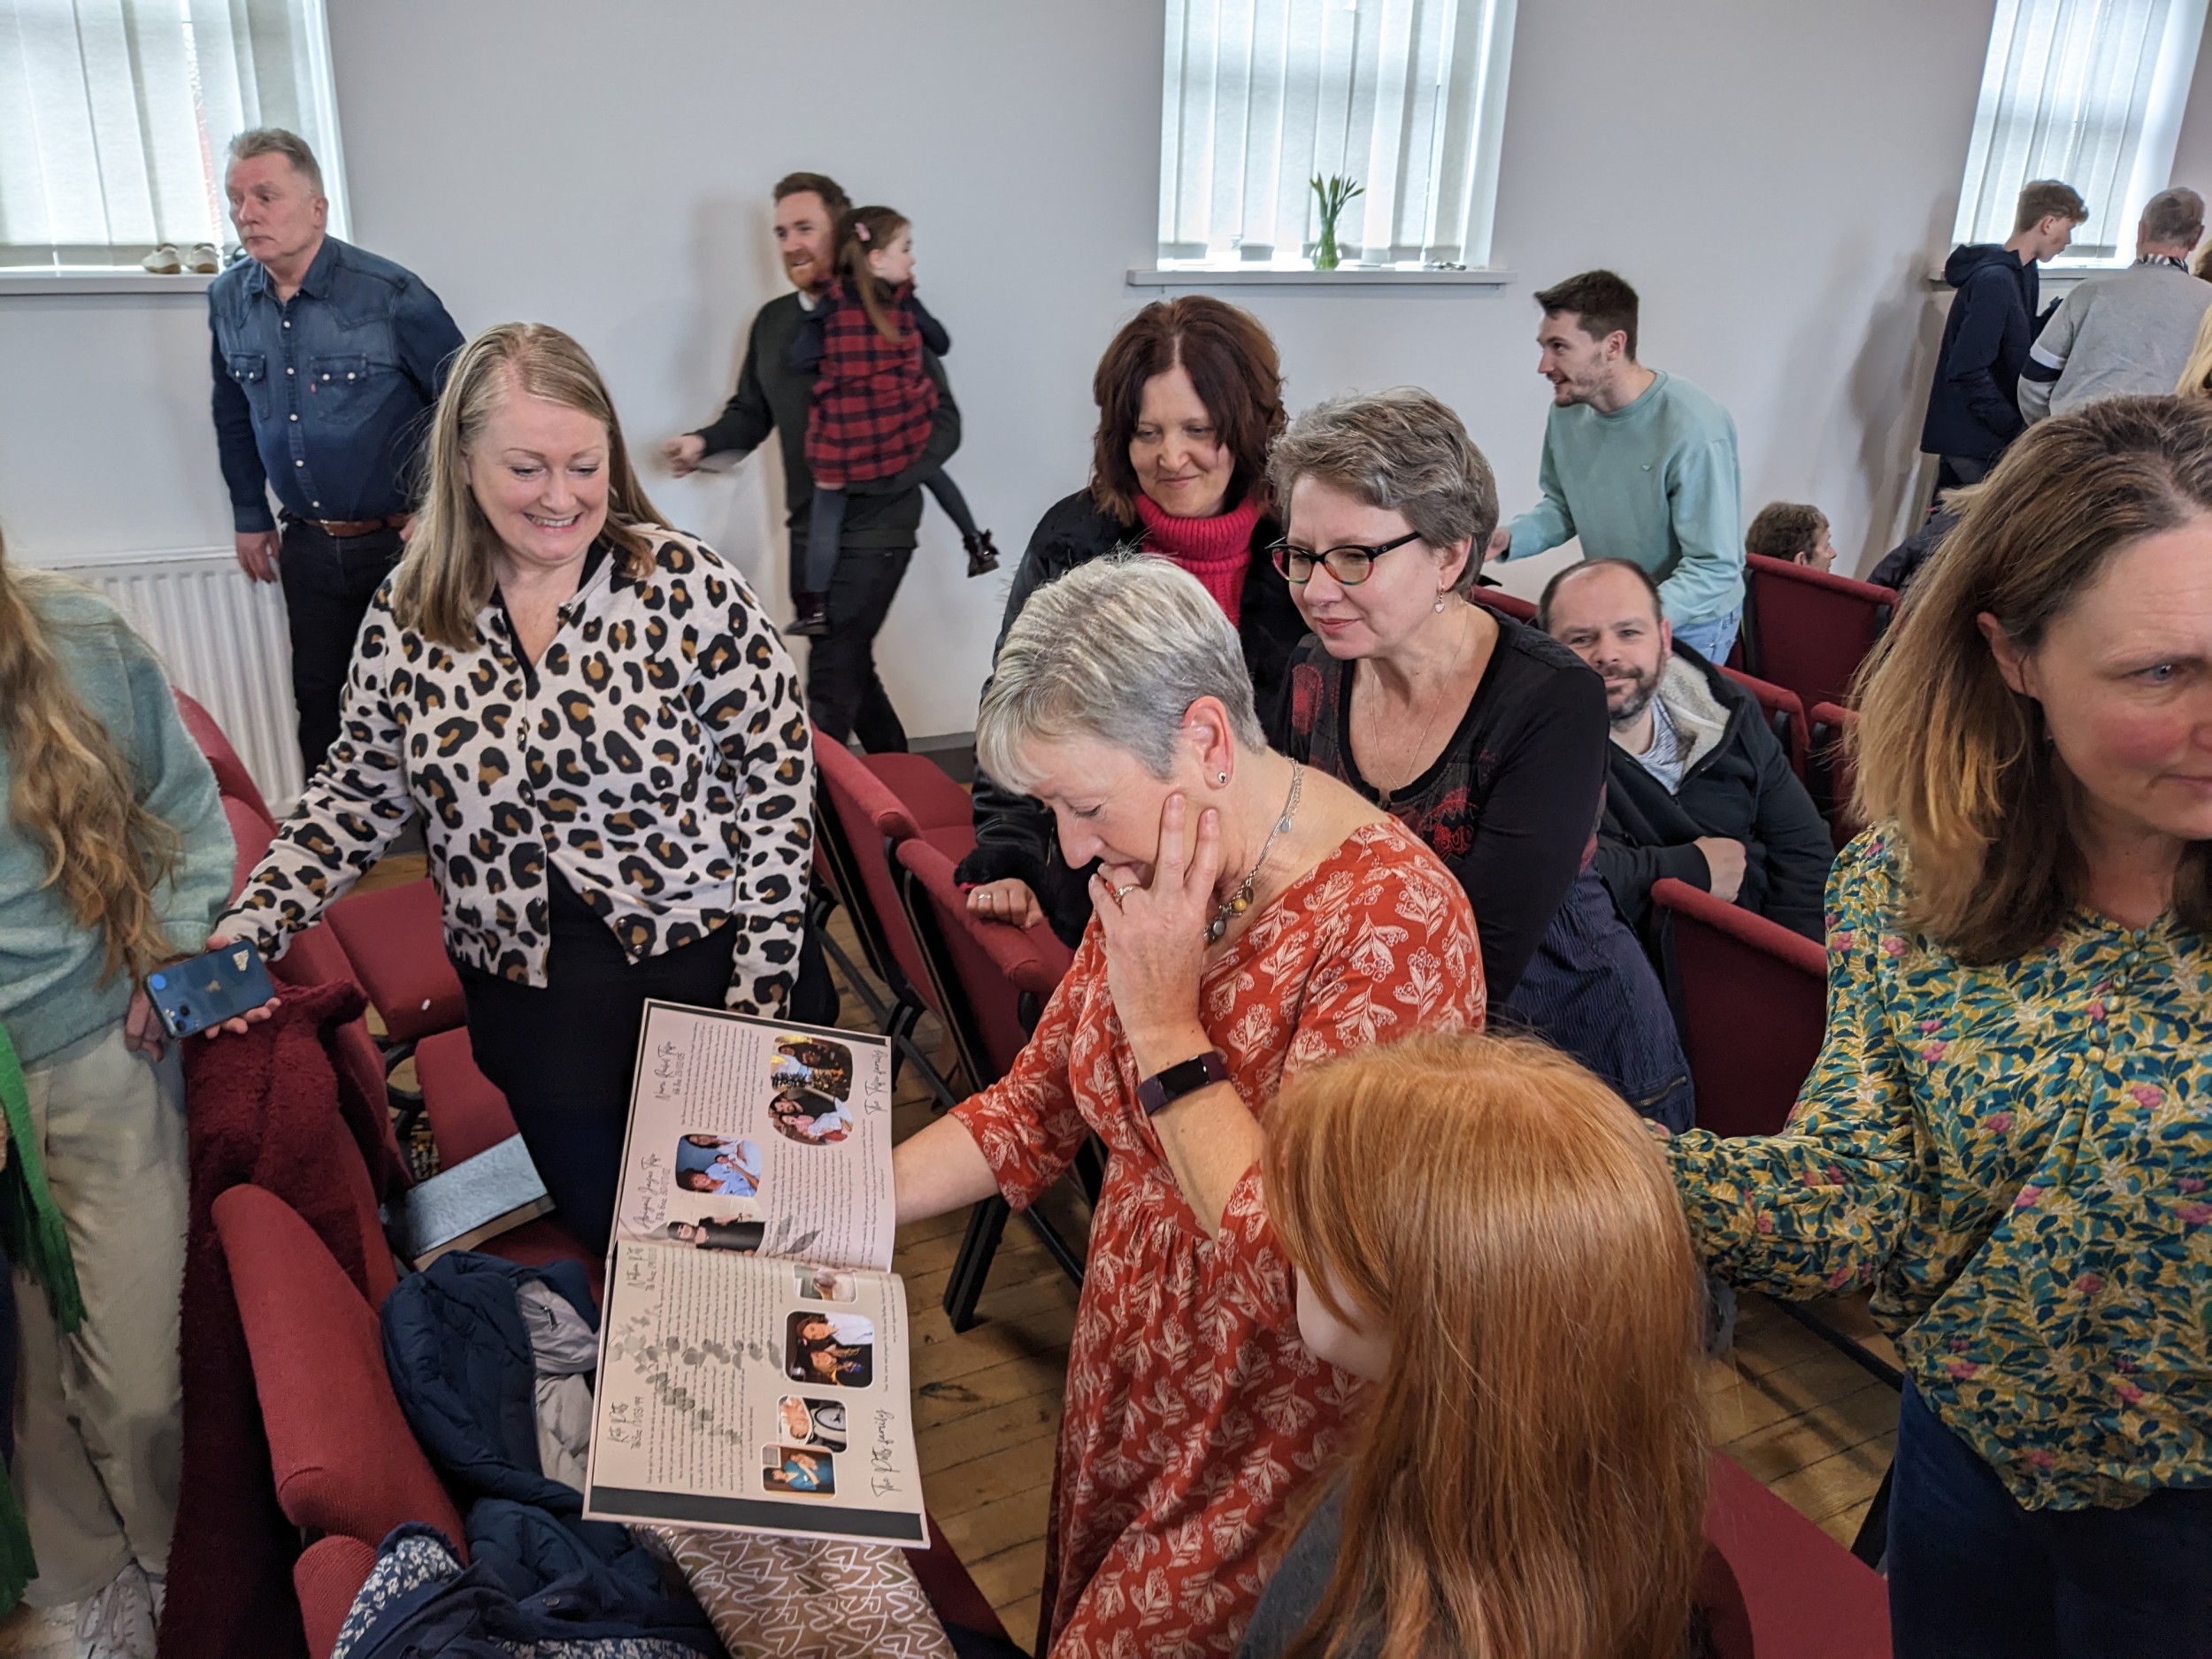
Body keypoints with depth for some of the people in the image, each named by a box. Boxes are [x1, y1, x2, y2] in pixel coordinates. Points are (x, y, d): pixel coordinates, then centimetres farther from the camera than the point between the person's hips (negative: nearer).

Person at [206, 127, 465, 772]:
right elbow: (233, 414, 18)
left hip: (401, 541, -5)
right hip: (308, 545, 5)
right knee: (319, 701, 13)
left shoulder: (391, 295, -14)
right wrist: (249, 518, 18)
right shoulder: (228, 299, 4)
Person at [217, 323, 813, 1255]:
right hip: (526, 989, 3)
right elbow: (358, 791, 10)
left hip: (698, 958, -2)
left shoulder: (686, 585, -12)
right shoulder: (408, 615, -1)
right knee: (603, 1220, 8)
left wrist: (759, 991, -12)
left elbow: (777, 785, -9)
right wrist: (246, 932, -3)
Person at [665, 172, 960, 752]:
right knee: (849, 666, 17)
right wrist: (704, 442, -3)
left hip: (873, 532, -7)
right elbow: (751, 412, 18)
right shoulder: (772, 321, 9)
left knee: (830, 684, -9)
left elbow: (942, 426, -14)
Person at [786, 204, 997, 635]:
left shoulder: (831, 304, -4)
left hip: (844, 439, -2)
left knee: (827, 514, 8)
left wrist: (838, 369, 9)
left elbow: (801, 361, -9)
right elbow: (942, 343, 9)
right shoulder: (906, 300, -2)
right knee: (932, 471, 31)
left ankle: (815, 609, 9)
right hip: (905, 432, 2)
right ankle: (978, 546, 37)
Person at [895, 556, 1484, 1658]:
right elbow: (1038, 1105, 3)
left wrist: (1164, 1026, -28)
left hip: (1267, 1454, -6)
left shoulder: (1390, 926, -30)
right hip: (1122, 1397, 7)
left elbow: (1298, 1265, -33)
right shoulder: (1147, 879, -5)